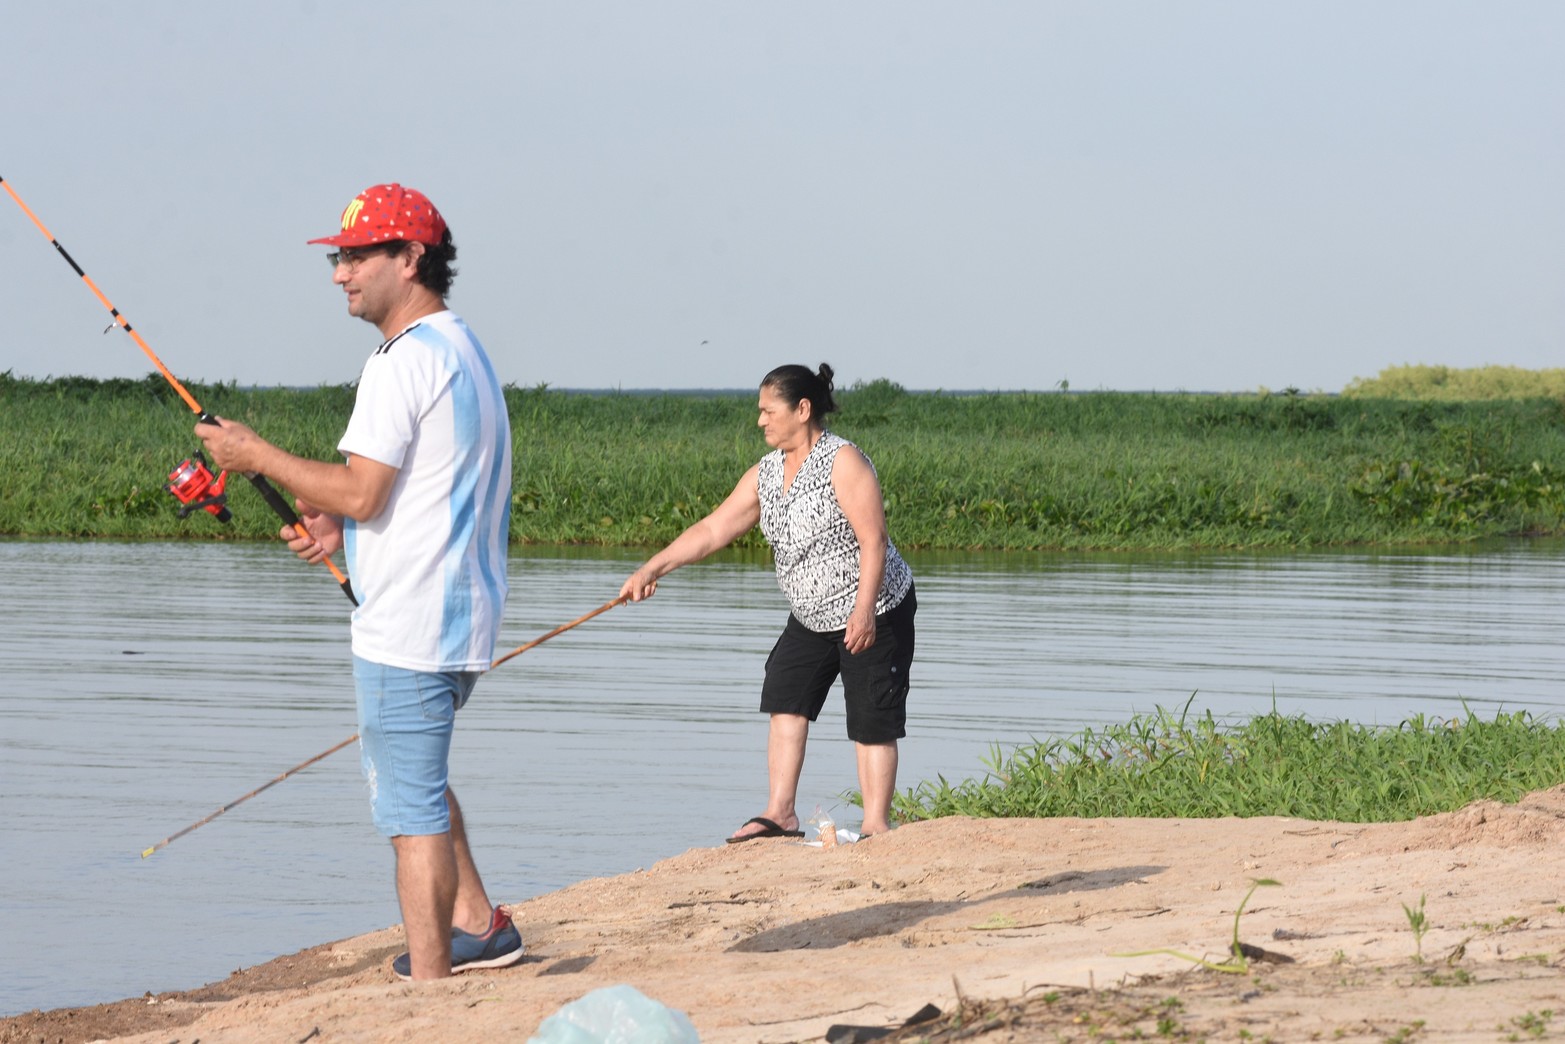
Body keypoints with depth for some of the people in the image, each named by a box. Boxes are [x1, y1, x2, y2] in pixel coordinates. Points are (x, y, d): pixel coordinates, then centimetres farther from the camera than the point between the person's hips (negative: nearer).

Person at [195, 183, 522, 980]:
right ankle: (477, 925, 30)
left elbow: (360, 491, -20)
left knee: (411, 804, -7)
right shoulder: (463, 352, 17)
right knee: (409, 773, 27)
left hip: (408, 625, -11)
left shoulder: (407, 359, -16)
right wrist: (344, 527, 13)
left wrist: (256, 455, -9)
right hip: (460, 615, 11)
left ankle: (429, 984, -6)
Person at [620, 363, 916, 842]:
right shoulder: (765, 475, 4)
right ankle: (780, 814, 9)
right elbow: (712, 529, 3)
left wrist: (864, 612, -30)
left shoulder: (843, 462, -19)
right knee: (785, 703, 6)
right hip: (811, 617, 9)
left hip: (873, 613, -9)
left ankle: (876, 827, -3)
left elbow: (874, 541, -24)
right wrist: (652, 569, -6)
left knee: (872, 722, -6)